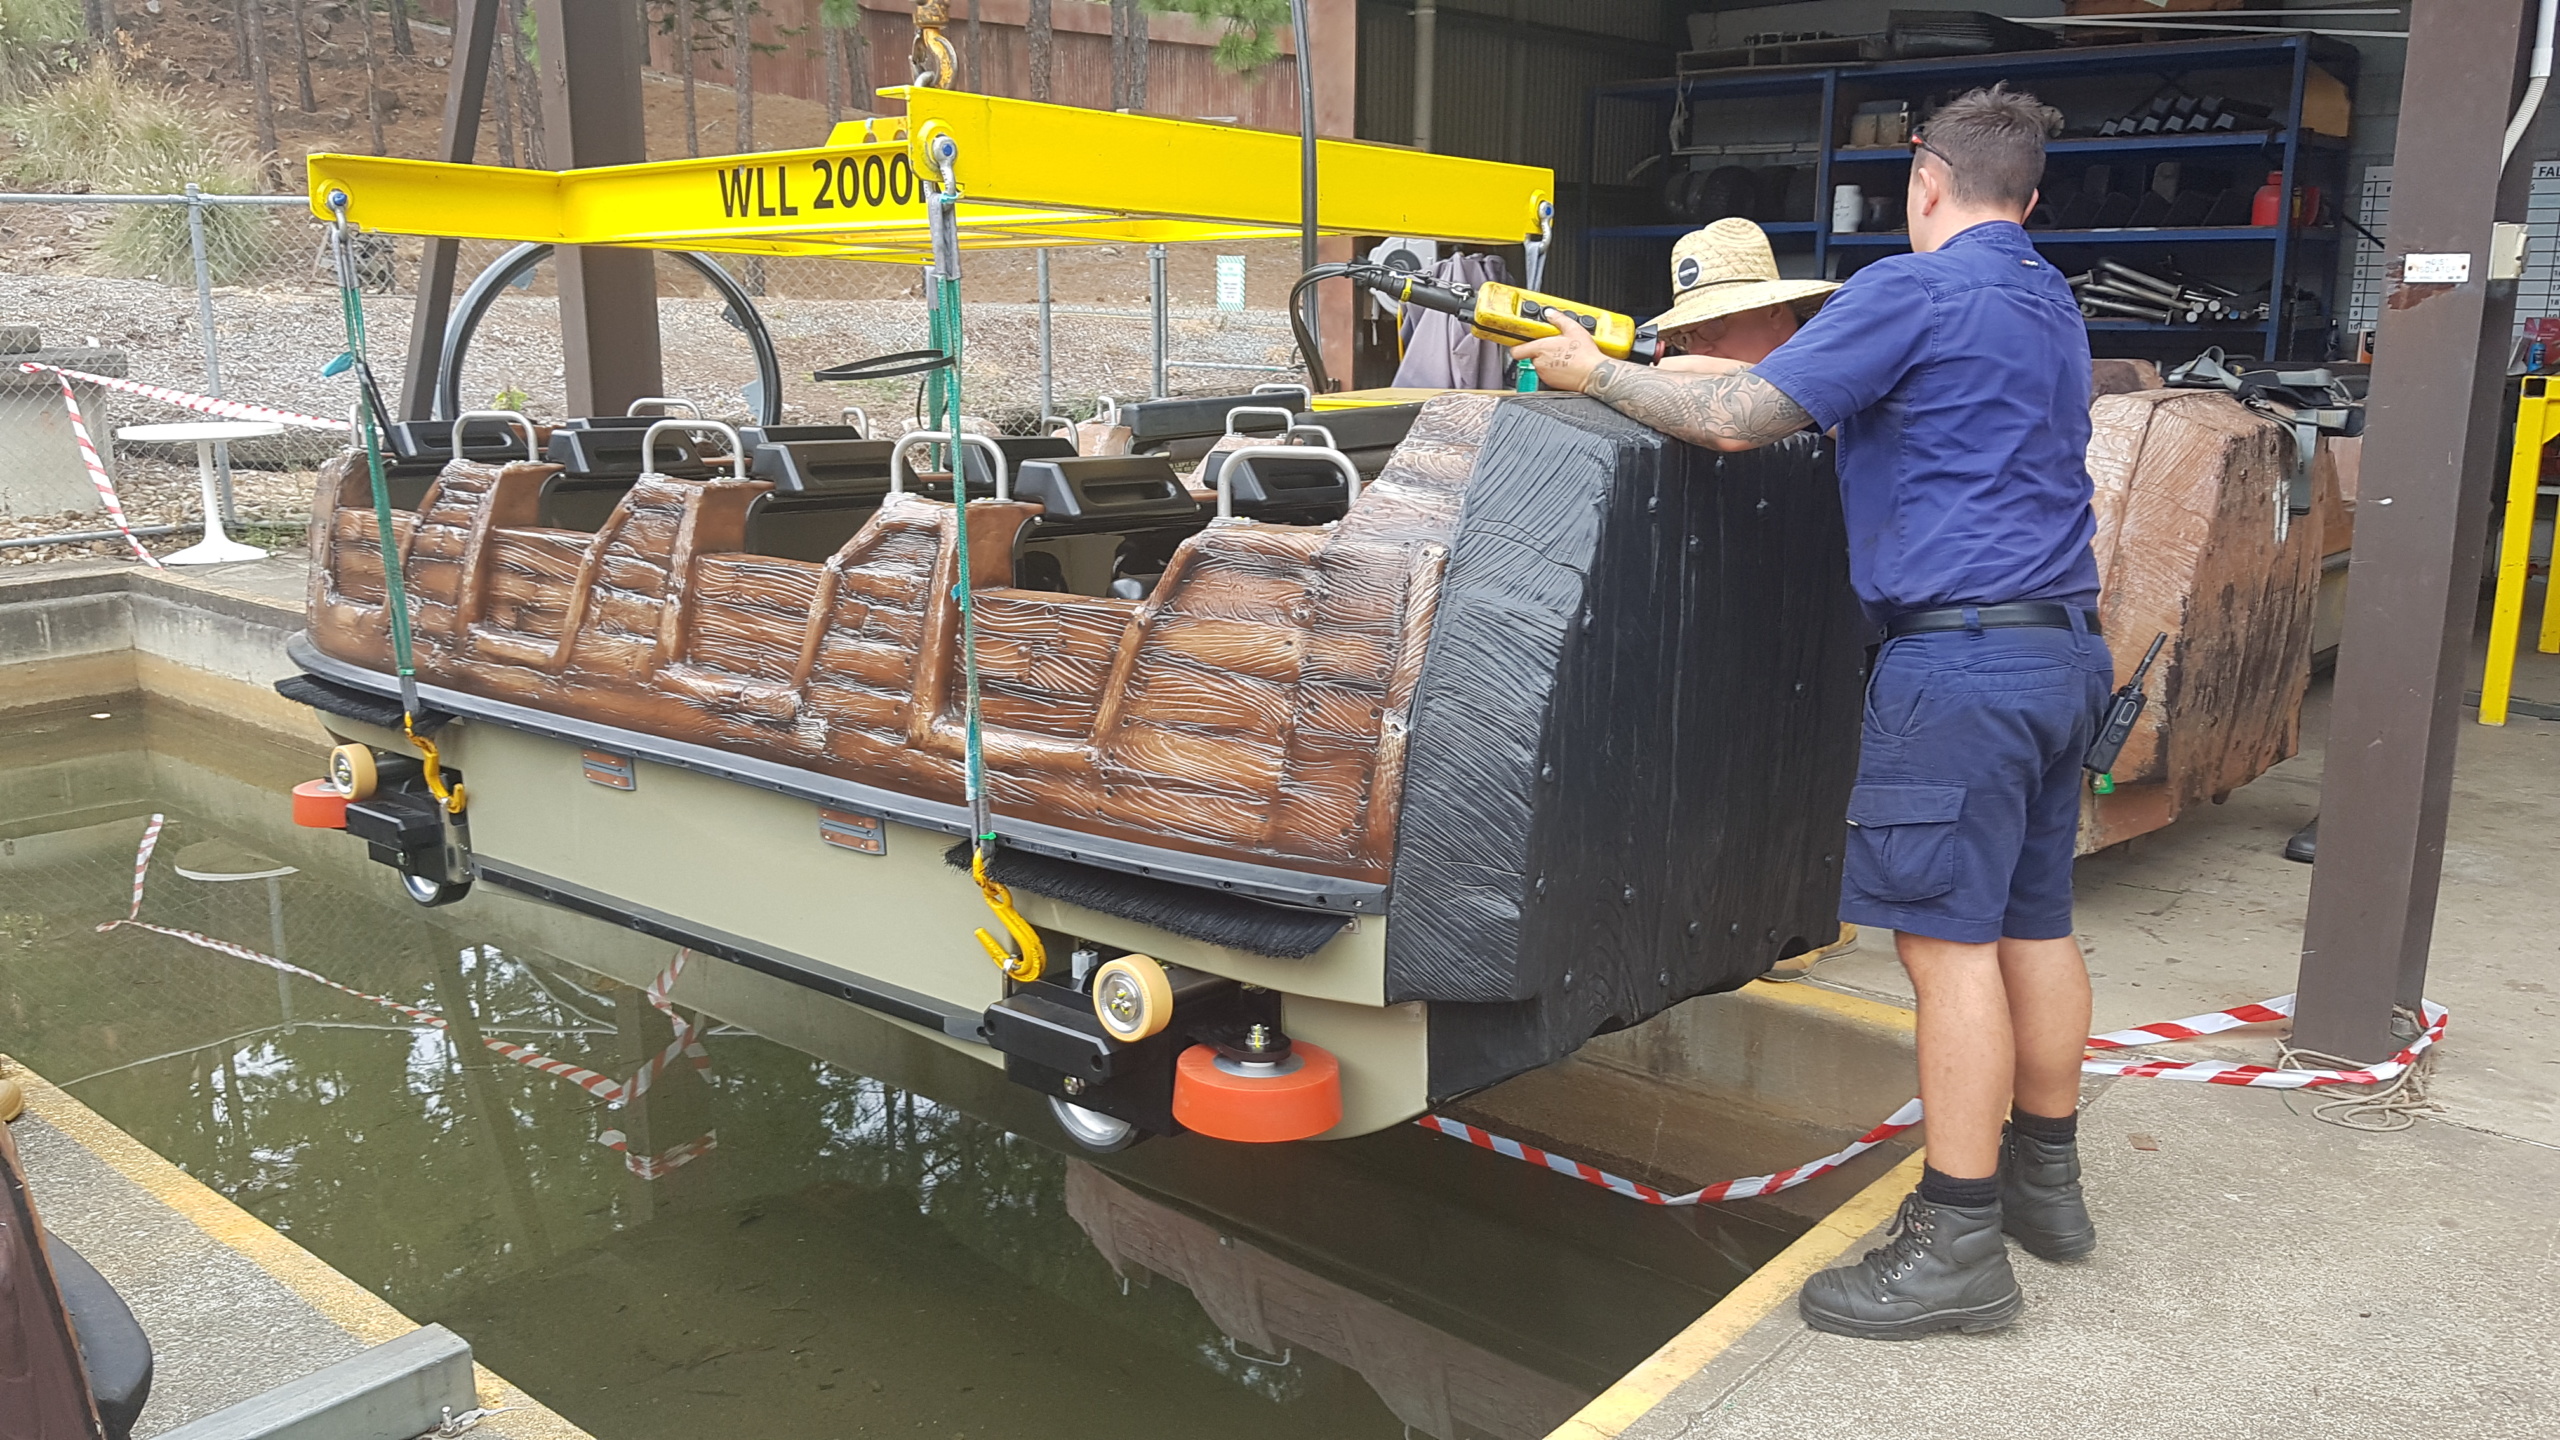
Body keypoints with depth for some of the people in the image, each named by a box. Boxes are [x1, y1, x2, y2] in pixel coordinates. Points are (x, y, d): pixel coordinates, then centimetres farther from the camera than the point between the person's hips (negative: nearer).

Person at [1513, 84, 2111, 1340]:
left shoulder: (1914, 289, -9)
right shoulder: (2051, 307, 19)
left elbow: (1737, 423, -13)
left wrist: (1596, 373, 1)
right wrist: (1726, 375, 32)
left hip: (1960, 656, -9)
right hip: (2061, 647, 9)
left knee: (1949, 940, -7)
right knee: (2034, 924, 16)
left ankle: (1958, 1244, -2)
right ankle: (2044, 1181, 28)